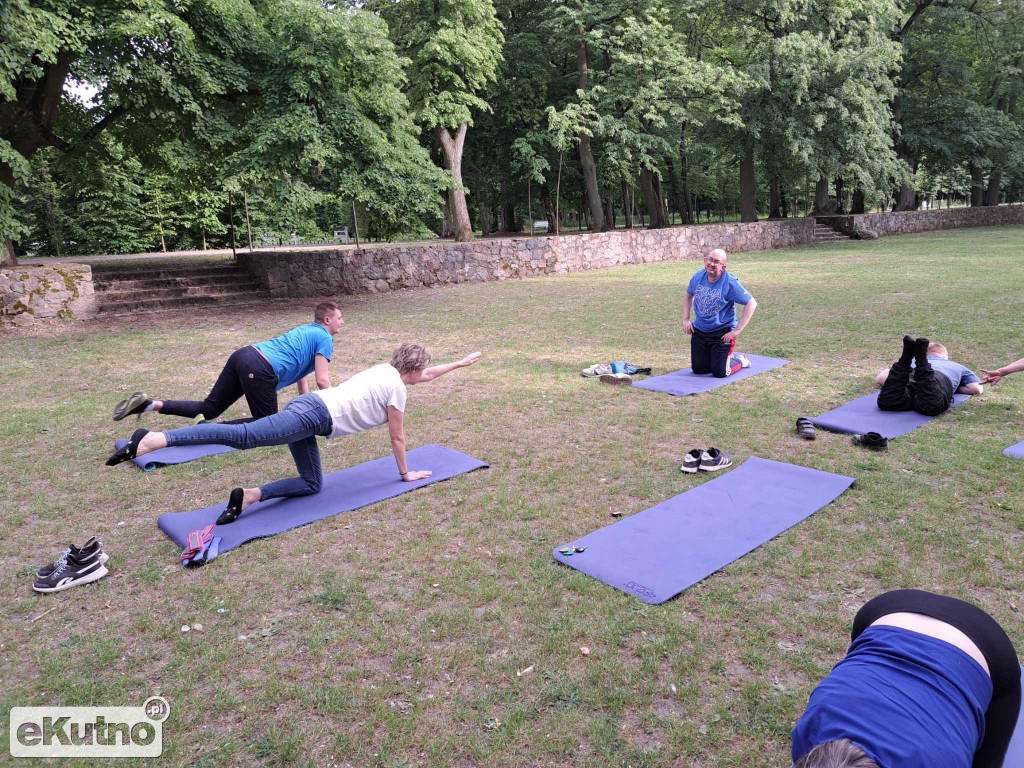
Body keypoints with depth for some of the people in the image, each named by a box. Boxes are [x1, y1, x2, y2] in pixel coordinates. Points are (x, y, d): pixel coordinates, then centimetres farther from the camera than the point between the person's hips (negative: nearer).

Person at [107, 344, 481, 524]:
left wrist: (460, 363, 50)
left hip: (307, 406, 9)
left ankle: (248, 496, -5)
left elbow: (425, 375, 41)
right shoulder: (397, 390, -2)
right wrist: (406, 473, 19)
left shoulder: (387, 369, 23)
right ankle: (152, 440, -35)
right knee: (244, 436, -24)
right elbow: (397, 438, 6)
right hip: (314, 415, -9)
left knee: (312, 485, 11)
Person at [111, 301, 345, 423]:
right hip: (258, 370, -8)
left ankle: (150, 404, -1)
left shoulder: (307, 330, 30)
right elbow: (322, 381, -3)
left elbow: (299, 366, 34)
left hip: (243, 355, 8)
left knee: (208, 409, 12)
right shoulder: (325, 338, 3)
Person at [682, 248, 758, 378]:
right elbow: (688, 296, 17)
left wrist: (737, 330, -21)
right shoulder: (698, 277, -3)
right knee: (698, 369, 7)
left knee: (719, 373, -7)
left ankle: (739, 360, 26)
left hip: (722, 332, -5)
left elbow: (751, 303, -18)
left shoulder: (730, 282, -18)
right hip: (699, 331, 5)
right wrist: (686, 319, 6)